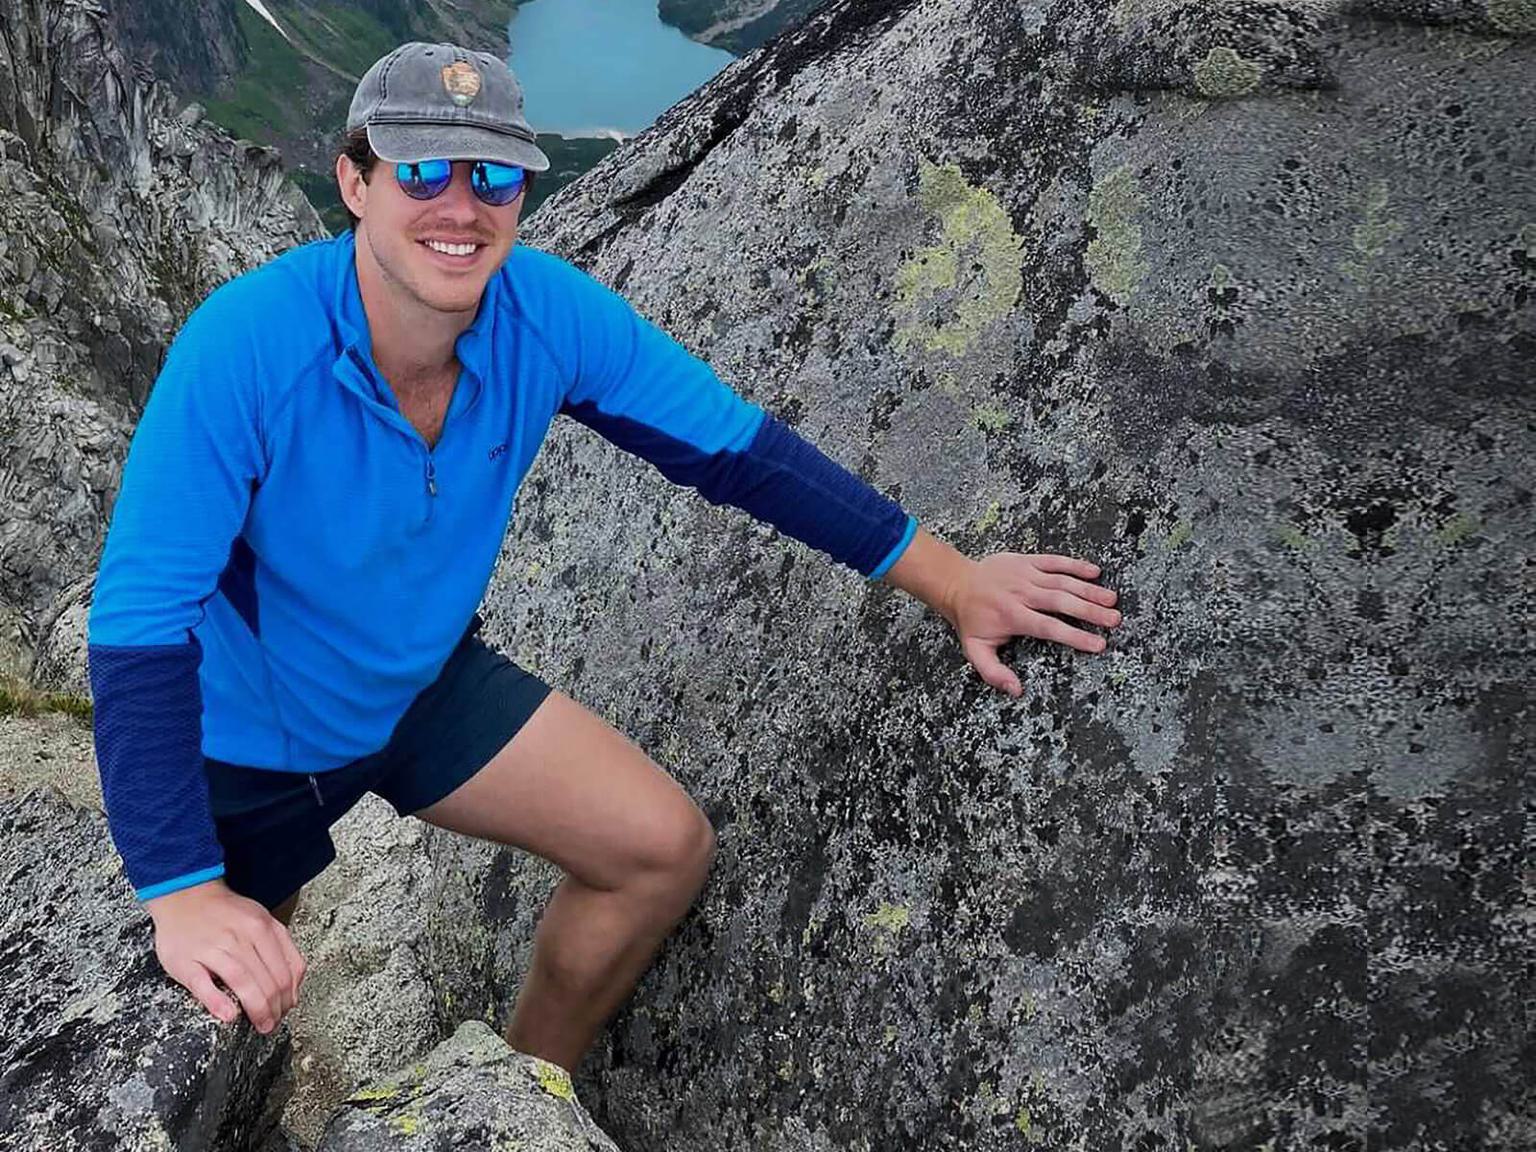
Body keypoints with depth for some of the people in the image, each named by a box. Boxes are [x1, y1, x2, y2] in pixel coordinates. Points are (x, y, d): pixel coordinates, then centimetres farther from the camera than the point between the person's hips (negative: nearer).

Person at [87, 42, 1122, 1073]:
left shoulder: (552, 313, -21)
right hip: (241, 742, -4)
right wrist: (184, 895, -44)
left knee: (667, 851, 1)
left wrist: (952, 582, -11)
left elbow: (737, 449, -11)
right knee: (231, 1023, 9)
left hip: (427, 681, 4)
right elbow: (142, 618, -36)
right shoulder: (247, 344, -34)